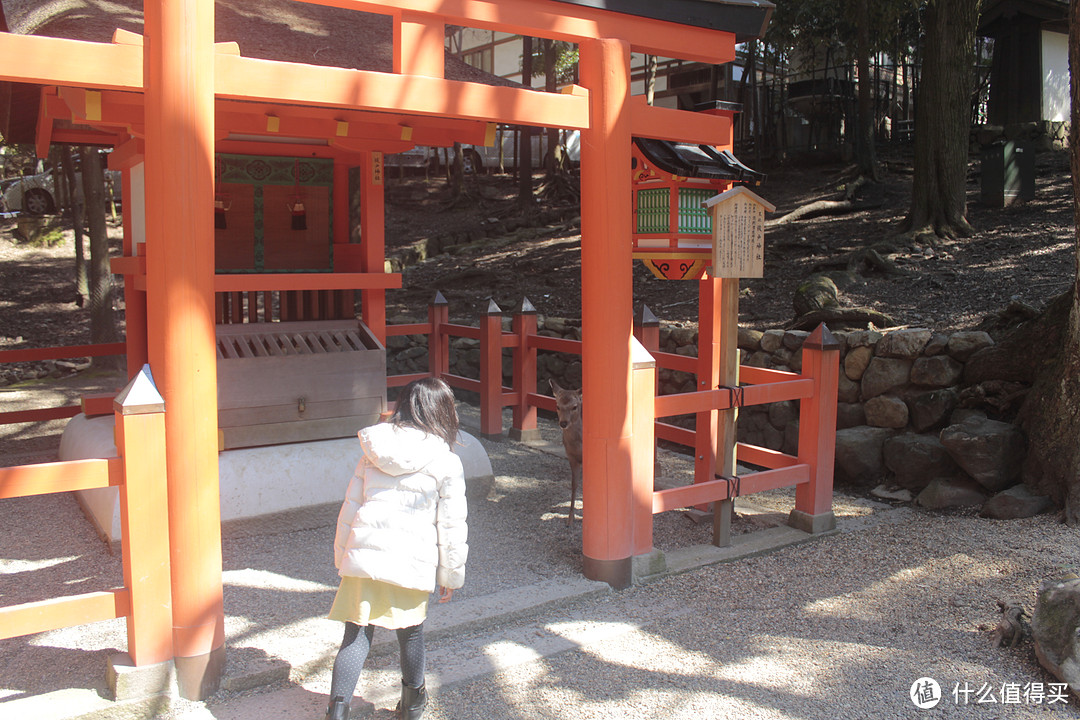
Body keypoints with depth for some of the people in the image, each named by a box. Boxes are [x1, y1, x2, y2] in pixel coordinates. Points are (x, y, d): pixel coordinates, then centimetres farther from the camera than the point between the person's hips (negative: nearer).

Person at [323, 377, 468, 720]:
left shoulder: (372, 451, 6)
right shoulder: (446, 463, -5)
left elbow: (350, 507, 10)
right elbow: (451, 527, -2)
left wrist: (342, 557, 19)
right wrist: (452, 574, 10)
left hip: (363, 557, 2)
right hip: (412, 563, -2)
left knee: (356, 637, 8)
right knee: (411, 632, 18)